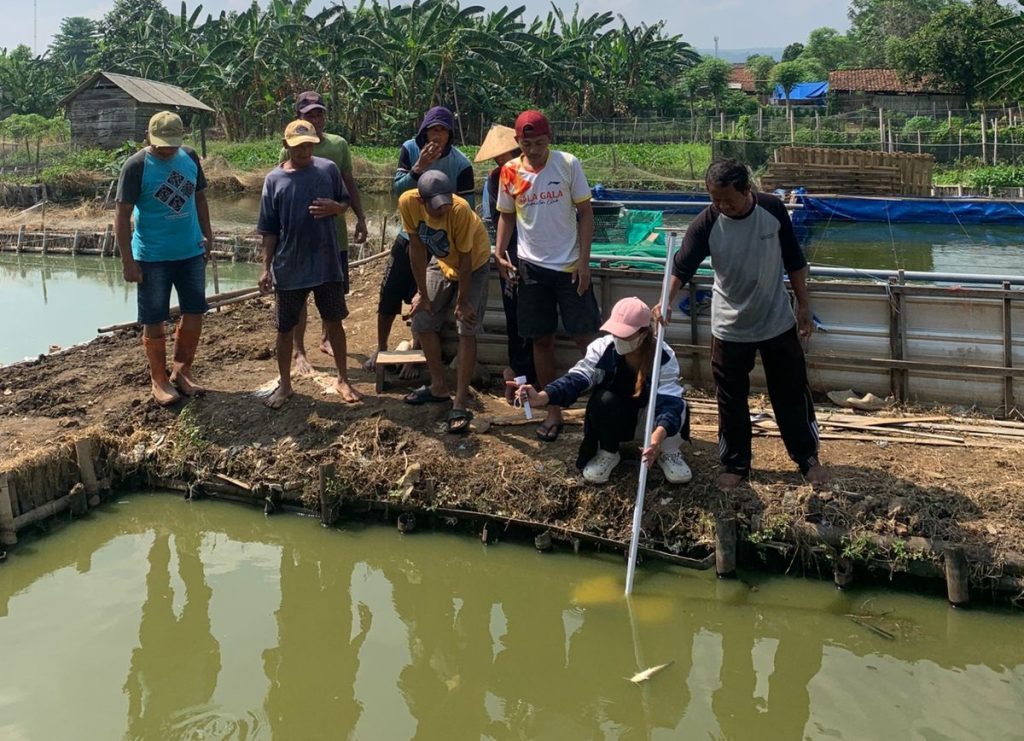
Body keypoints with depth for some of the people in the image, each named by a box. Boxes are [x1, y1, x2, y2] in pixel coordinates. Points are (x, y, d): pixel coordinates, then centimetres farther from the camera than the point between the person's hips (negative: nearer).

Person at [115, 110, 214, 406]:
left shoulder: (190, 158, 1)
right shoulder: (136, 166, -14)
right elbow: (123, 216, -13)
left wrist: (207, 235, 10)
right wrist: (128, 261, -16)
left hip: (191, 252, 5)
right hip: (152, 258, -5)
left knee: (194, 314, 10)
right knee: (154, 321, 5)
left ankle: (182, 371, 27)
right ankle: (159, 380, 19)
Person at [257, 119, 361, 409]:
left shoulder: (329, 169, -3)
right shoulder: (274, 179, -4)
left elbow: (345, 202, 10)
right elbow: (269, 230, 0)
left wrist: (335, 207, -13)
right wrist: (266, 268, -4)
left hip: (327, 263, 0)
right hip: (289, 268, 0)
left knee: (334, 321, 11)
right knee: (286, 328, 9)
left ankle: (342, 379, 26)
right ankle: (284, 384, 25)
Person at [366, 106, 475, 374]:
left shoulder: (461, 165, -17)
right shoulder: (410, 150, -8)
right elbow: (396, 189, -14)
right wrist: (418, 168, -29)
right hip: (409, 234, 3)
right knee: (389, 294, 7)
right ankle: (380, 349, 27)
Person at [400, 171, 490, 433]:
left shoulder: (460, 209, -37)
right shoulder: (408, 202, -27)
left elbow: (465, 258, -26)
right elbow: (417, 247, -15)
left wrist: (462, 301, -17)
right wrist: (422, 293, -11)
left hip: (474, 264, -5)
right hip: (441, 262, 5)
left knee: (466, 329, -13)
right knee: (422, 321, 5)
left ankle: (460, 404, -11)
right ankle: (439, 386, 23)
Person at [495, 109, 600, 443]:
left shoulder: (568, 165, -8)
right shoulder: (510, 172, -1)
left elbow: (585, 213, -4)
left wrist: (584, 260, -10)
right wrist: (500, 252, -4)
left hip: (570, 265, -3)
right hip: (533, 267, 3)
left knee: (585, 336, -2)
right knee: (542, 339, 7)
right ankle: (553, 411, 18)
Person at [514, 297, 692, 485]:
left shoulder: (664, 357, -25)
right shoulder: (602, 348, -20)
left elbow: (669, 400, -37)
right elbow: (577, 378, -34)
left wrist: (659, 434, -60)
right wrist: (542, 397, -54)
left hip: (648, 421, -1)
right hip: (613, 421, 1)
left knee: (678, 406, -33)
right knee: (604, 399, -34)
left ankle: (668, 453, -2)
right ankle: (608, 454, -6)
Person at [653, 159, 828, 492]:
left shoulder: (773, 210, -12)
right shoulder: (706, 224, -17)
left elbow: (794, 261, -2)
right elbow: (682, 266, -23)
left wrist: (803, 305, 1)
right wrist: (667, 302, -40)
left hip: (778, 322, 1)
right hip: (730, 327, 0)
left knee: (792, 393, 11)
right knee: (731, 401, 8)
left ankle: (807, 457, 29)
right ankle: (735, 465, 24)